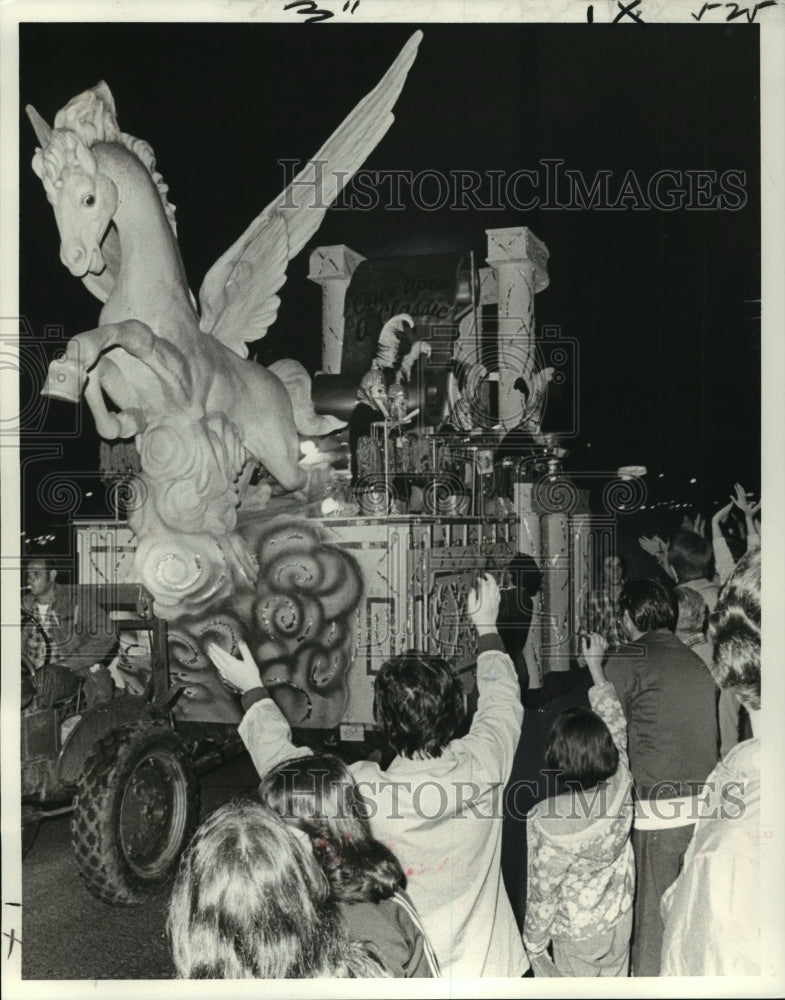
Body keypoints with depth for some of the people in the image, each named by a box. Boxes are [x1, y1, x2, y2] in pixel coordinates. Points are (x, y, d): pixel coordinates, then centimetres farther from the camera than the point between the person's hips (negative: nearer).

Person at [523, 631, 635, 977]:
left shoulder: (548, 821, -31)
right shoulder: (620, 786, -21)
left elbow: (542, 893, -19)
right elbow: (616, 724, -3)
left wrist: (534, 946, -2)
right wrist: (596, 666, 7)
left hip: (577, 935, -4)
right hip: (620, 921, 4)